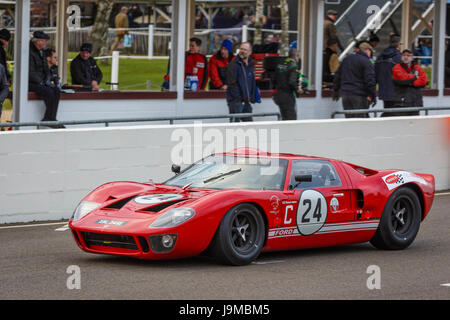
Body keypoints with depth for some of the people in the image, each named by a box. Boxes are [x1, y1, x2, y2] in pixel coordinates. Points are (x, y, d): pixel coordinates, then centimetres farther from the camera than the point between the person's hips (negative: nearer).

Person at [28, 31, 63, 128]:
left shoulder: (41, 52, 16)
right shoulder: (30, 52, -13)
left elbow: (46, 69, 20)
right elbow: (31, 72, -18)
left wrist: (47, 81, 2)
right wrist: (41, 83, -19)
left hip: (41, 82, 8)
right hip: (30, 83, -8)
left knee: (56, 90, -18)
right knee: (49, 92, -29)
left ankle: (51, 118, -22)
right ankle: (48, 118, -19)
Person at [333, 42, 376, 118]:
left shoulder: (347, 59, 16)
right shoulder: (366, 62, -7)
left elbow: (338, 75, 20)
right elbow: (370, 80, -14)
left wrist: (336, 90, 25)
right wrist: (373, 95, -9)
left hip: (345, 93, 6)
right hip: (359, 95, -6)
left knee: (349, 117, 9)